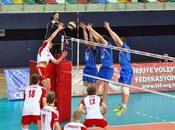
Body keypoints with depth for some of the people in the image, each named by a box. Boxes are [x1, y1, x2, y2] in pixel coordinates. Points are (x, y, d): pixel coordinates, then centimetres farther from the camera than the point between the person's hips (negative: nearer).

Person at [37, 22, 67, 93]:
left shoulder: (49, 53, 27)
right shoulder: (44, 46, 6)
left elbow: (56, 61, 27)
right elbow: (51, 37, -3)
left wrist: (62, 56, 14)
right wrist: (58, 29, -1)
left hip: (44, 69, 9)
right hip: (40, 68, -9)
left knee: (48, 88, 7)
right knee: (46, 89, -12)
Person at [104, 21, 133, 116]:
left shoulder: (125, 48, -13)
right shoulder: (121, 48, 10)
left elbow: (117, 38, -18)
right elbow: (114, 38, 15)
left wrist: (109, 29, -17)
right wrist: (108, 29, 13)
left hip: (127, 70, -10)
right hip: (123, 70, 10)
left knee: (125, 89, -7)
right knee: (123, 89, 13)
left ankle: (124, 107, -5)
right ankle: (122, 106, 20)